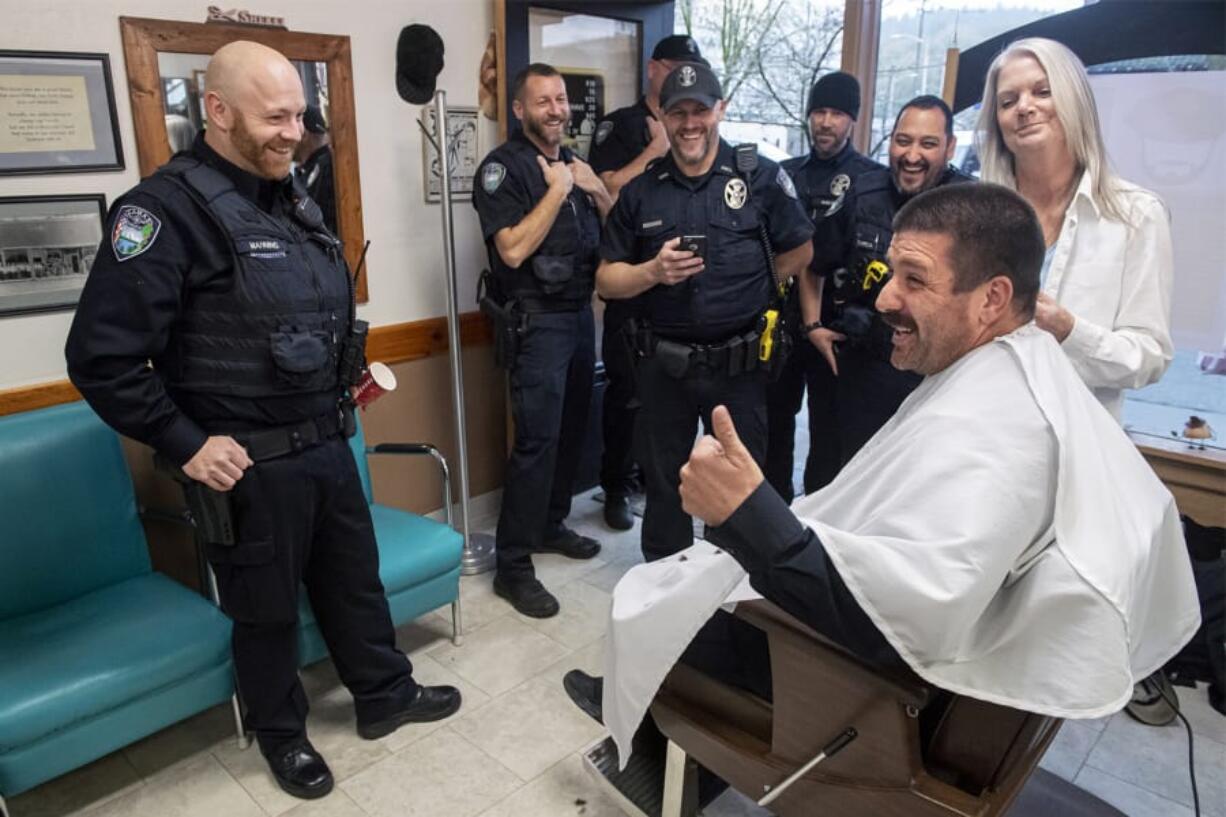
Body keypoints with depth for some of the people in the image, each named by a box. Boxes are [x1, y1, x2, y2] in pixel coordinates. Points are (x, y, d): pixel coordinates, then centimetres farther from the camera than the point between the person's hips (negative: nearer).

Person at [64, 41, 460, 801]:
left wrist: (347, 376, 13)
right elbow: (101, 356, -19)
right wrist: (186, 444, -17)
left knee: (355, 578, 20)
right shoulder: (168, 208, -17)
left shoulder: (292, 195, 8)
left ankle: (386, 695, 40)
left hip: (329, 443, 7)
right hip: (252, 463, -7)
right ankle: (282, 733, 36)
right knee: (268, 606, 13)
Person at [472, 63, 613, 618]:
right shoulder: (503, 167, -8)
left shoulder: (572, 161, 15)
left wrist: (597, 189, -1)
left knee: (572, 428, 13)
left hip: (580, 314, 8)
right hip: (538, 321, -8)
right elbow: (513, 249, -21)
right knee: (538, 439, -10)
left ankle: (551, 526, 30)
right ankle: (513, 567, -2)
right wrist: (557, 190, -16)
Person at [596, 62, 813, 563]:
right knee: (663, 481, 15)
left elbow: (800, 252, 8)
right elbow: (606, 280, 4)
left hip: (739, 364, -2)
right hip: (663, 364, 2)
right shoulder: (640, 192, 4)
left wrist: (746, 292, 5)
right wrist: (654, 272, -15)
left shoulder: (761, 178, -2)